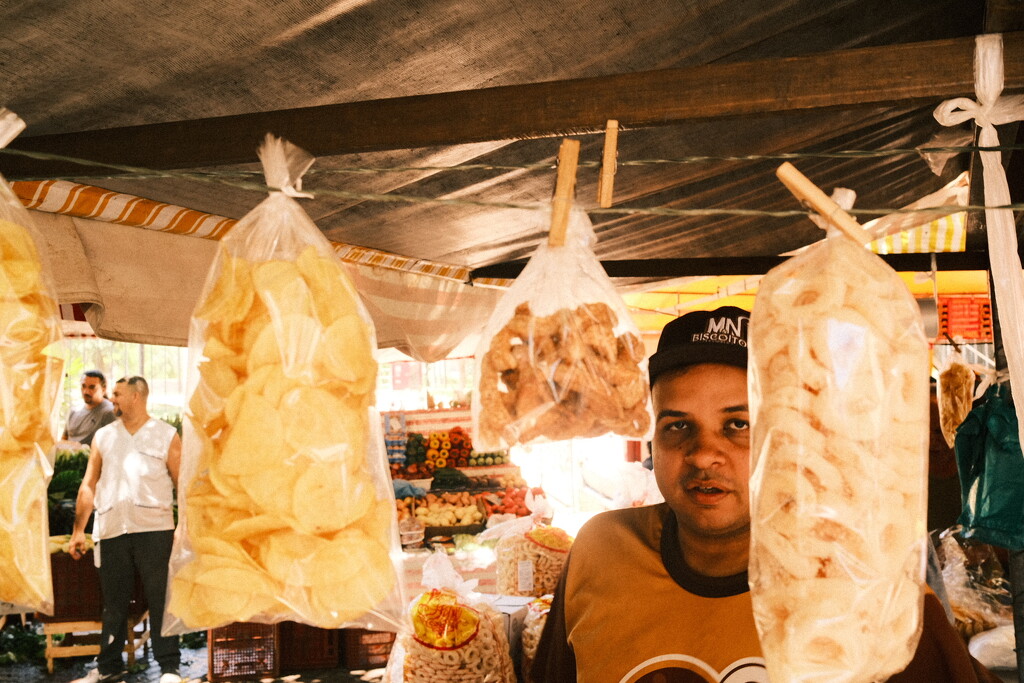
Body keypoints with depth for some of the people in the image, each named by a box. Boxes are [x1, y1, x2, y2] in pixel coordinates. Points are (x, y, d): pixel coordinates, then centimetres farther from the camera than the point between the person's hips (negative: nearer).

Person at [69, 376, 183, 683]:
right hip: (112, 531, 3)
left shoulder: (166, 436, 2)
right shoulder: (104, 436, 12)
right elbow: (88, 486, 12)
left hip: (154, 530, -3)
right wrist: (78, 530, 7)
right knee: (113, 602, 11)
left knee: (160, 600, -1)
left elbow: (183, 484, 0)